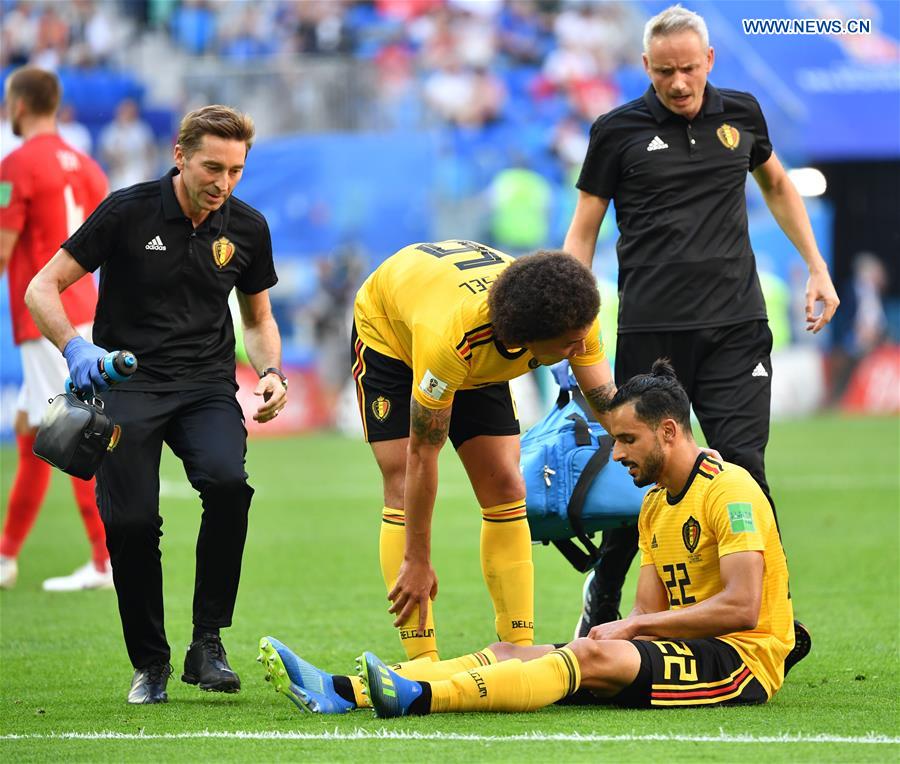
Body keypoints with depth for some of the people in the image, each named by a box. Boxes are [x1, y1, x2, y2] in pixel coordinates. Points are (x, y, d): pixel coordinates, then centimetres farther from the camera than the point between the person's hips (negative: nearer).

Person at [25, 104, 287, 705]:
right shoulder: (129, 212, -7)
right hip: (126, 381, -2)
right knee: (131, 520, -17)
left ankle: (208, 643, -15)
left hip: (206, 386, 2)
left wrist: (271, 373, -1)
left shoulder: (247, 228, 4)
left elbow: (259, 319, 20)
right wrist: (74, 347, -22)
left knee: (227, 481, -28)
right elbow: (42, 287, -4)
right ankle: (150, 664, 6)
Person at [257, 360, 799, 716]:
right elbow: (649, 612, 13)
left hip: (740, 661, -9)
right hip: (687, 652, 9)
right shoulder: (655, 506, 19)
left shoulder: (728, 490, -10)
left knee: (595, 655, -33)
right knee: (513, 653, -6)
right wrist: (623, 627, -10)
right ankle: (342, 692, -21)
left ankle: (418, 698, -52)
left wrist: (633, 626, -16)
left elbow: (741, 608, -20)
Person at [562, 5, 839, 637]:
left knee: (743, 464, -8)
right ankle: (601, 610, 21)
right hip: (651, 331, -2)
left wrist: (817, 269, 21)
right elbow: (583, 231, 6)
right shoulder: (617, 132, 0)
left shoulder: (741, 114, 8)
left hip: (737, 324, 2)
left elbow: (778, 187, 27)